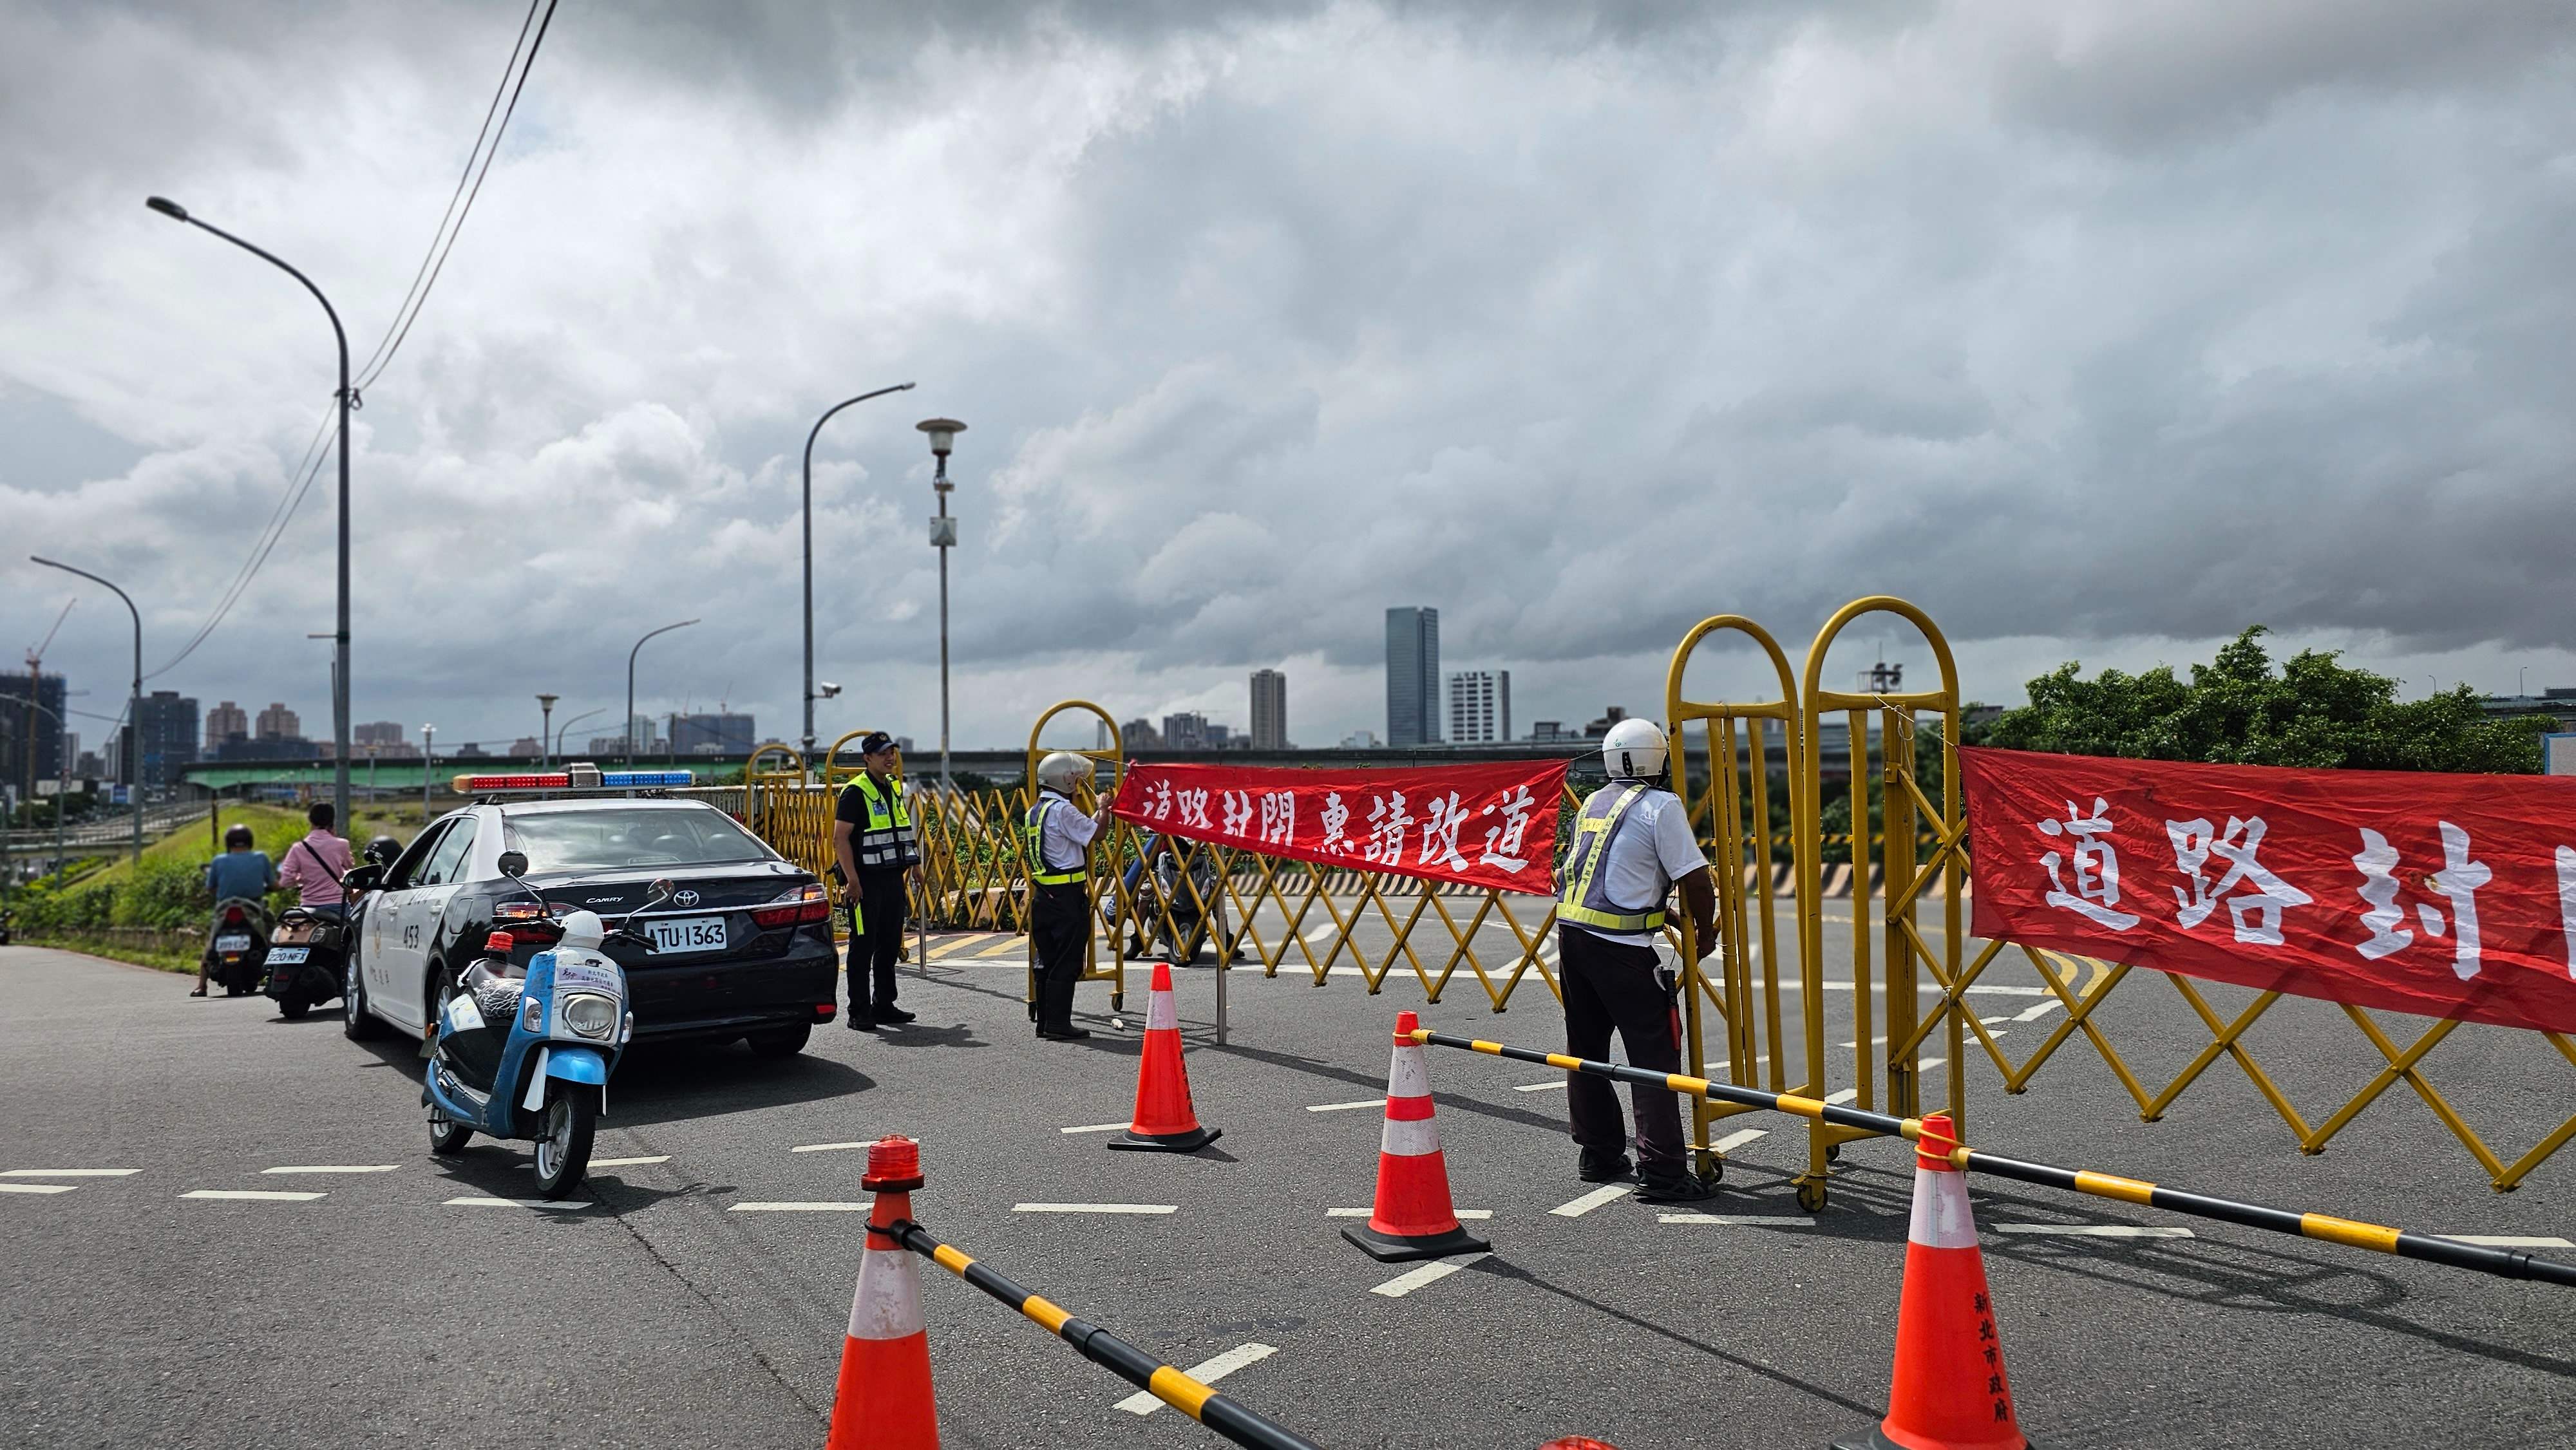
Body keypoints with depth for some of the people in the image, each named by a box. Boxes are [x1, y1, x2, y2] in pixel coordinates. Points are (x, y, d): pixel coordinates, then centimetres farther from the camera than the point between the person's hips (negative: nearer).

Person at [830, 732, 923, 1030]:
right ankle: (859, 1013, 2)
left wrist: (914, 863, 20)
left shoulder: (895, 787, 14)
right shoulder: (856, 792, -11)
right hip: (865, 882, -8)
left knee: (890, 945, 12)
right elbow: (841, 838, -16)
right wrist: (852, 880, -22)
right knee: (863, 947, -3)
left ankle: (884, 1007, 22)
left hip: (893, 878, 8)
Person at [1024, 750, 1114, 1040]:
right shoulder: (1062, 810, -14)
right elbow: (1095, 831, -13)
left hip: (1043, 895, 9)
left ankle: (1045, 1022, 18)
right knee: (1067, 963, -4)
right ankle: (1058, 1024, -3)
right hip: (1067, 897, -9)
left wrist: (1099, 811, 22)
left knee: (1048, 960, 13)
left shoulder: (1035, 811, 15)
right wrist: (1105, 809, 5)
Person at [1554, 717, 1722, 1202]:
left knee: (1586, 1048, 15)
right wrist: (1706, 932, 8)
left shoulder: (1593, 803, 16)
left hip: (1571, 932, 8)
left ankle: (1600, 1156, 25)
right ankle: (1663, 1174, -2)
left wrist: (1666, 916, 25)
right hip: (1620, 945, -8)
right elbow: (1695, 880, -9)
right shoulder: (1661, 806, -7)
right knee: (1655, 1055, -2)